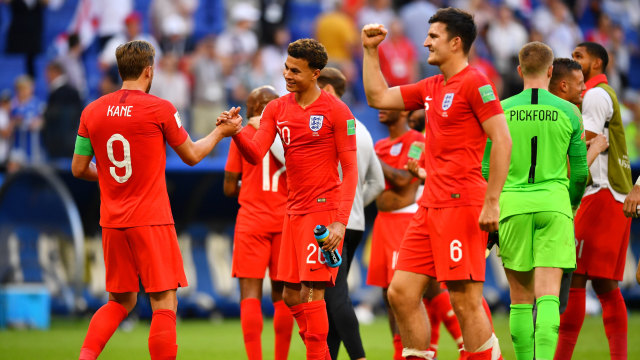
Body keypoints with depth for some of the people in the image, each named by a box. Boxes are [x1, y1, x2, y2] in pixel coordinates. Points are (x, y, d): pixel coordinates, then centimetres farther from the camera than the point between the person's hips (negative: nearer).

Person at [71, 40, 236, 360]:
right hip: (152, 220, -5)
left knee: (119, 302, 16)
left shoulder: (92, 112, 4)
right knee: (164, 304, -1)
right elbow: (191, 155, 4)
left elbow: (79, 168, 8)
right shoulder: (160, 109, -7)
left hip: (111, 222, 5)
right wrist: (219, 132, 21)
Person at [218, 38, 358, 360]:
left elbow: (350, 170, -8)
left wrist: (340, 221, -17)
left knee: (312, 291, -12)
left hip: (324, 209, -7)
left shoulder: (336, 111, -7)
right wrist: (236, 131, -21)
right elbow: (255, 155, 0)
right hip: (294, 212, 7)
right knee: (291, 295, 8)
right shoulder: (276, 109, 10)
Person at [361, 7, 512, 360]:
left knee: (465, 300, -9)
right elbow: (379, 97, 28)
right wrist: (370, 52, 20)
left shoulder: (474, 83, -9)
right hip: (430, 207, 9)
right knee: (400, 292, 5)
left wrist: (492, 202, -19)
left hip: (462, 206, -9)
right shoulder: (431, 87, 18)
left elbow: (502, 140, -14)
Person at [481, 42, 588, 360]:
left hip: (513, 203, 1)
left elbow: (488, 167, 4)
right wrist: (573, 202, 27)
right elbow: (580, 169, 8)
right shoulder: (569, 112, 2)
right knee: (548, 295, -7)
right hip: (554, 204, -1)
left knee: (521, 299, 10)